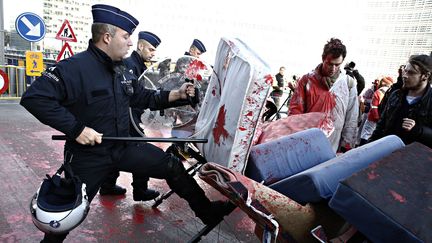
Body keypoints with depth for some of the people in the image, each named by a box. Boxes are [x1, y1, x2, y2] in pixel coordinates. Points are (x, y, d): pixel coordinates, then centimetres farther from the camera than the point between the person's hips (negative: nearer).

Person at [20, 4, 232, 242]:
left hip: (124, 148, 6)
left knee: (172, 166, 2)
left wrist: (177, 94, 5)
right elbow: (33, 97, -26)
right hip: (88, 156, -6)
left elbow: (145, 98, 16)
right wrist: (76, 128, -28)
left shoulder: (122, 71, 6)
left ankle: (208, 212, 16)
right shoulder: (74, 67, -20)